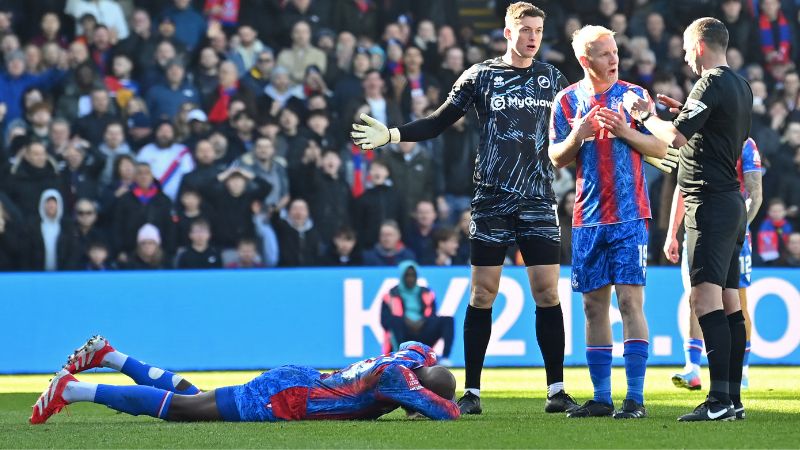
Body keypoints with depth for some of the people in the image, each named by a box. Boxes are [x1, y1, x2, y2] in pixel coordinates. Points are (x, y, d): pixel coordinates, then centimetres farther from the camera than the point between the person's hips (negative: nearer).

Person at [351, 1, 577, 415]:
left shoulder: (552, 79, 9)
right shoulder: (481, 76, 4)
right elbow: (439, 123, 6)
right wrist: (391, 135, -5)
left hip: (539, 202, 1)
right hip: (491, 201, -1)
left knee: (547, 292, -4)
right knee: (482, 293, -1)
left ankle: (556, 391, 1)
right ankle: (471, 391, 4)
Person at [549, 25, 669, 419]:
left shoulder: (633, 95, 3)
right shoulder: (567, 101, 8)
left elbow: (660, 148, 2)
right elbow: (556, 159, 10)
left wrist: (625, 132, -14)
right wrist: (576, 137, -9)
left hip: (629, 216, -3)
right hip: (588, 218, 3)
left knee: (630, 301, -9)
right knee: (594, 305, 5)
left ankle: (635, 398, -9)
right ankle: (601, 398, 11)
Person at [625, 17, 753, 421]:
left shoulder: (710, 85, -13)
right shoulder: (740, 86, 16)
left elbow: (676, 137, -18)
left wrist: (646, 116, -1)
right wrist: (685, 112, 24)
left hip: (710, 204, -10)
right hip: (732, 203, 10)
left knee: (705, 298, -15)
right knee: (728, 301, 10)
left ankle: (719, 399, -23)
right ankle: (732, 398, 11)